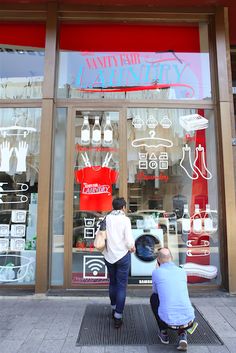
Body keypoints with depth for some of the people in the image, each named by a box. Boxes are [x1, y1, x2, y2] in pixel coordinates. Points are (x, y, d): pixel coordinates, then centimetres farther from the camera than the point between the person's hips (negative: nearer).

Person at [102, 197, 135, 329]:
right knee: (122, 285, 6)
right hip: (122, 255, -4)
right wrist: (132, 247, 6)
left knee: (112, 283, 20)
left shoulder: (106, 219, -2)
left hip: (109, 255, 4)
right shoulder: (125, 219, -13)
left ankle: (114, 308, 36)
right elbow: (129, 240, -15)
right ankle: (118, 316, 8)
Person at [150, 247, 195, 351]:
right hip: (188, 321, 3)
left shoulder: (156, 272, -3)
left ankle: (164, 333, 22)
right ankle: (182, 335, 13)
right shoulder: (182, 272, 9)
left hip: (168, 322, -3)